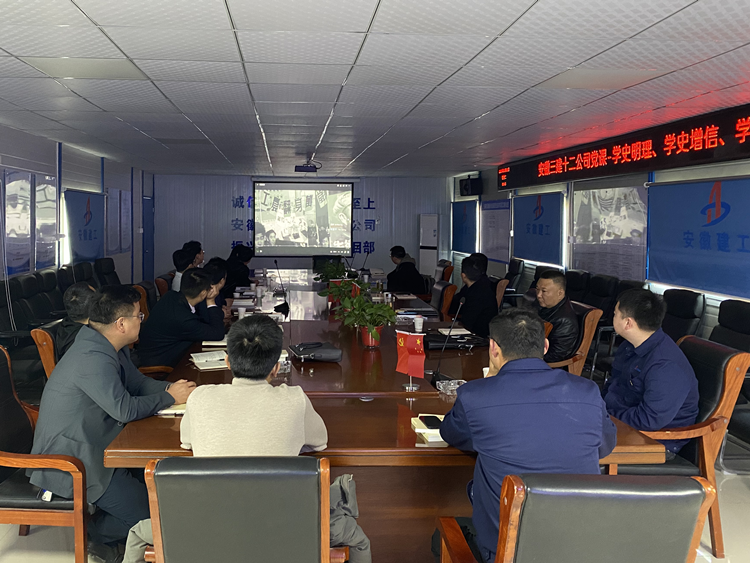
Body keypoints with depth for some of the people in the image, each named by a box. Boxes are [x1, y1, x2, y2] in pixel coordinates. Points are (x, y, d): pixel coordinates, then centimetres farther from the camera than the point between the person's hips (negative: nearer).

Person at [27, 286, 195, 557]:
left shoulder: (110, 347, 5)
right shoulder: (92, 358, -28)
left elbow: (137, 381, 14)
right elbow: (125, 409, -30)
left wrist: (169, 388, -6)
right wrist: (170, 398, -16)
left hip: (90, 446, 11)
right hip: (68, 461, -10)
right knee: (145, 511, -12)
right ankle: (97, 535, 15)